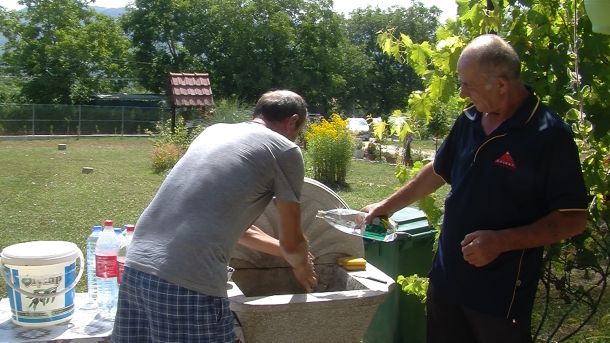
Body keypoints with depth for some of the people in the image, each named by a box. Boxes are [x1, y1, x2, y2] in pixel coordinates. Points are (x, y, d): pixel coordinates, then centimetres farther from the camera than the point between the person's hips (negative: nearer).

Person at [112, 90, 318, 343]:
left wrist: (287, 253, 37)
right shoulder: (285, 150, 1)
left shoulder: (214, 131, 20)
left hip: (136, 266, 8)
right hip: (189, 283, -7)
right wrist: (302, 268, 32)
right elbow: (291, 243, 9)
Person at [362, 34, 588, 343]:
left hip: (501, 293, -6)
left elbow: (573, 219, -15)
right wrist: (386, 206, 21)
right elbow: (438, 171, 17)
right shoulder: (468, 121, 2)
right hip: (446, 278, 6)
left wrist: (501, 241, -23)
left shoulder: (549, 135, -17)